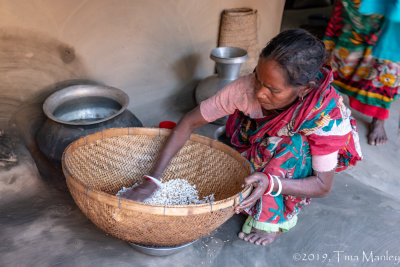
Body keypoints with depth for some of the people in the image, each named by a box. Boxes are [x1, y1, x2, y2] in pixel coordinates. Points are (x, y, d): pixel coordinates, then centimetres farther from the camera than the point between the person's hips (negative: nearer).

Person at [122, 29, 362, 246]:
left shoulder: (327, 114, -35)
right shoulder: (247, 88, -32)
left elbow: (323, 186, -28)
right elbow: (190, 122, -26)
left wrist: (270, 183, -47)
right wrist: (153, 179, -31)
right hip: (255, 151, 3)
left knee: (292, 141, -35)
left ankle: (276, 217, -15)